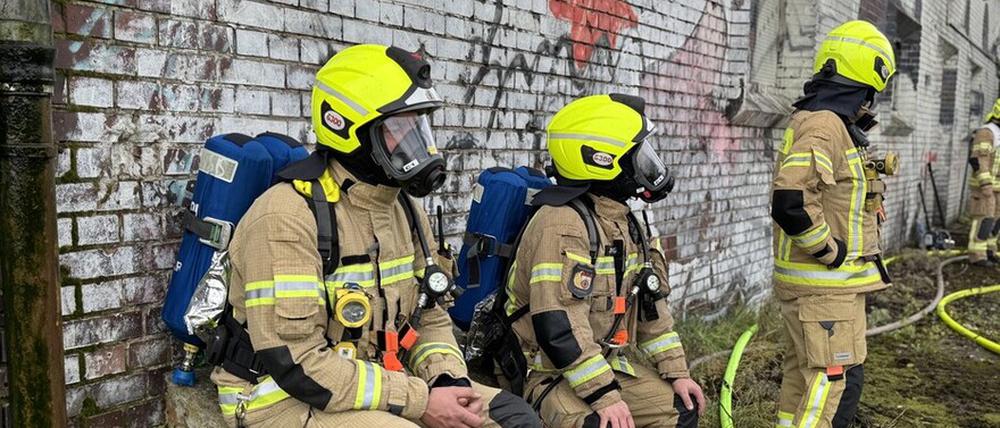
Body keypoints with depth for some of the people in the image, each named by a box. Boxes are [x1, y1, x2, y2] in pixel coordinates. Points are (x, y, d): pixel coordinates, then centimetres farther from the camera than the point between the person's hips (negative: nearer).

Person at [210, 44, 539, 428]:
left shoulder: (405, 209, 6)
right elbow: (295, 363, -24)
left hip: (381, 383, 7)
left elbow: (430, 318, 14)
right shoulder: (288, 216, -20)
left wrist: (449, 380, -7)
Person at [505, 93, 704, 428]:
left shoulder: (620, 220, 10)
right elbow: (558, 325, -29)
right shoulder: (563, 224, -22)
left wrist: (676, 372, 8)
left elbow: (649, 303, 13)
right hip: (550, 372, -9)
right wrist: (604, 395, -27)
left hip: (610, 363, 9)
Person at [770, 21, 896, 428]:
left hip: (821, 280, 10)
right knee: (836, 380, -5)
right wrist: (831, 250, -19)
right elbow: (791, 203, -32)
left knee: (803, 374, 18)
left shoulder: (823, 122, 14)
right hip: (826, 284, -10)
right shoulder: (826, 126, -19)